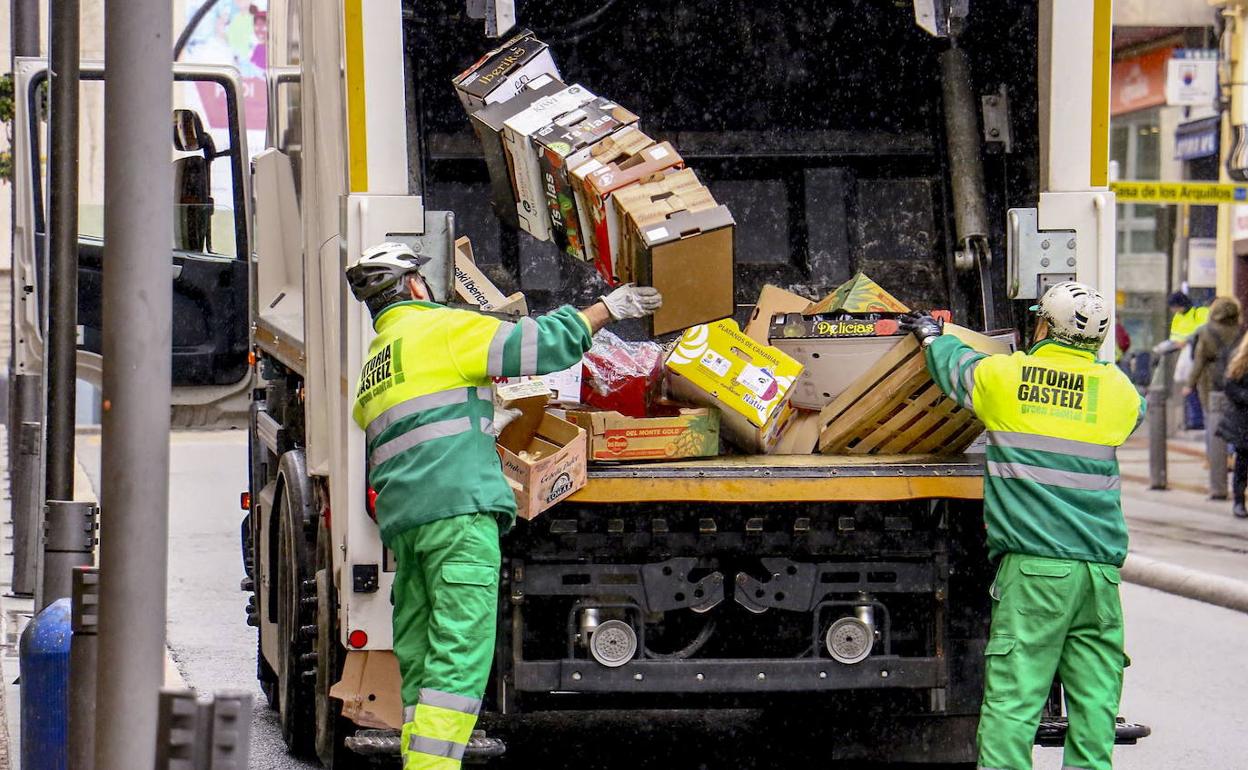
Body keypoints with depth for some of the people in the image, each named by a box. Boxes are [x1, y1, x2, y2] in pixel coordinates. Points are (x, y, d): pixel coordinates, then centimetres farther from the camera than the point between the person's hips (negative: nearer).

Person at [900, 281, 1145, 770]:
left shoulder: (1003, 377, 1)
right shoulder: (1117, 390, 7)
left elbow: (953, 368, 21)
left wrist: (931, 336, 44)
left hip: (1034, 568, -3)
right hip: (1101, 568, 3)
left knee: (1012, 697, -6)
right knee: (1094, 700, 5)